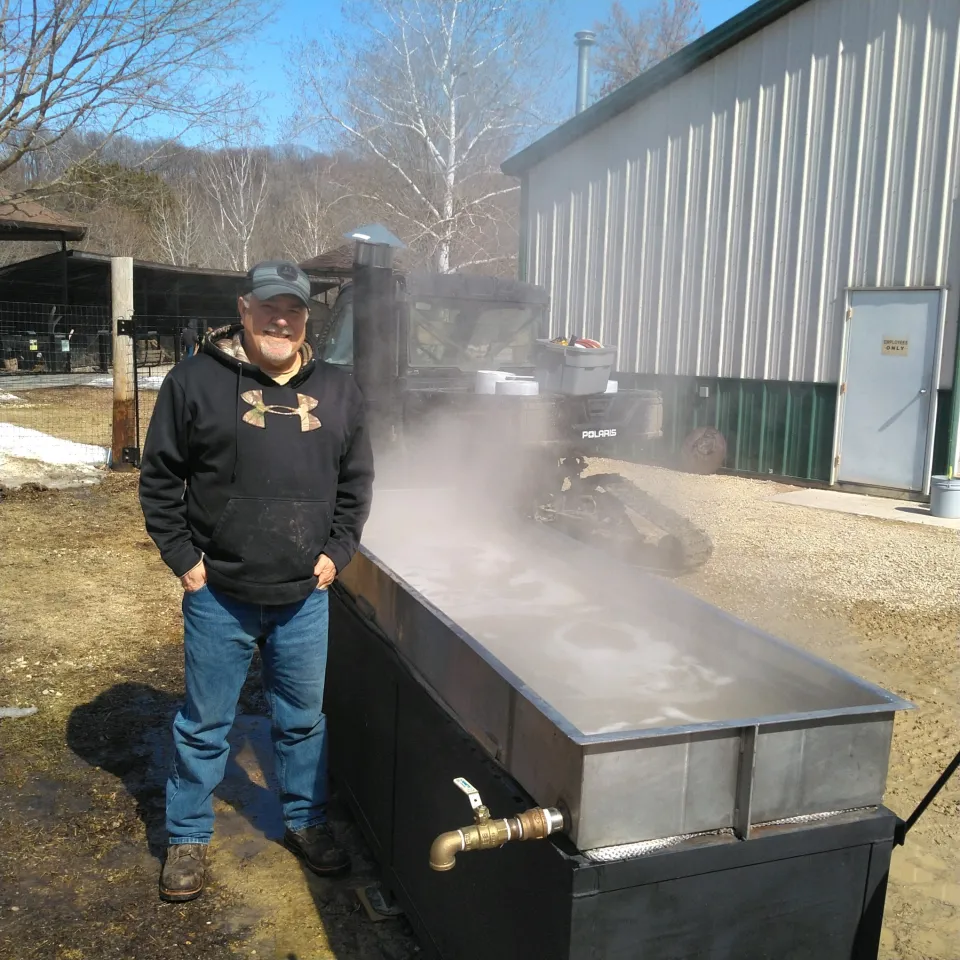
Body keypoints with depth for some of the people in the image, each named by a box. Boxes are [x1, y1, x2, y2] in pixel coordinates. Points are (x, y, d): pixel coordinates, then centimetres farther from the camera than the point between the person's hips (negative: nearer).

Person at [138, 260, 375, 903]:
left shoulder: (338, 390, 5)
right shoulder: (195, 381, -5)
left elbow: (357, 482, 12)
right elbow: (160, 478, -1)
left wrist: (336, 551, 4)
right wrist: (183, 558, -5)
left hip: (305, 596, 3)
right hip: (219, 594, -2)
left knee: (304, 719, 17)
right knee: (205, 724, 13)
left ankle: (307, 822, 37)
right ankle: (188, 838, 32)